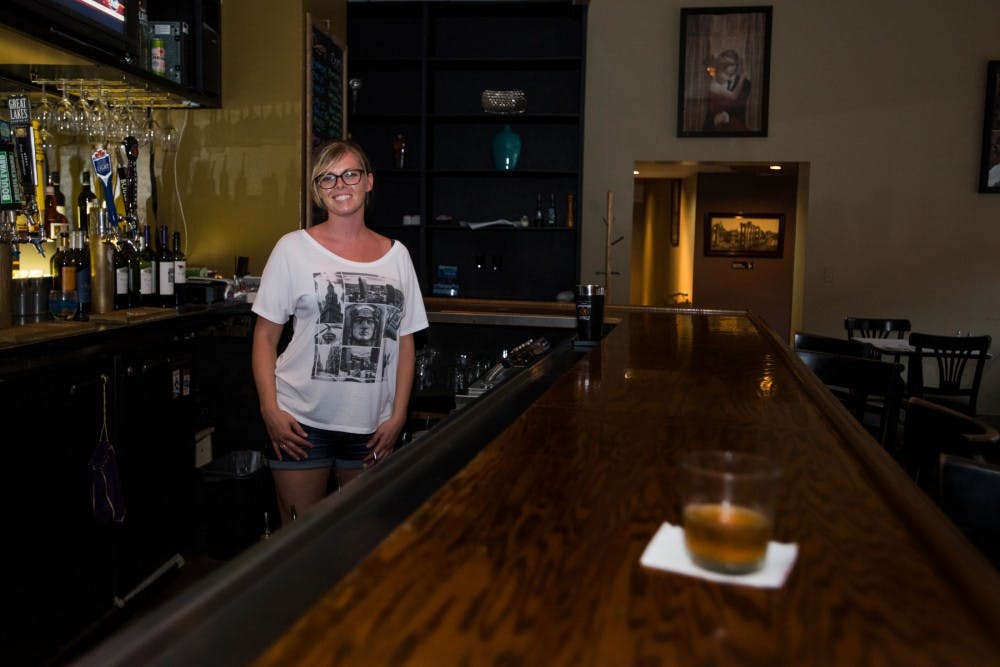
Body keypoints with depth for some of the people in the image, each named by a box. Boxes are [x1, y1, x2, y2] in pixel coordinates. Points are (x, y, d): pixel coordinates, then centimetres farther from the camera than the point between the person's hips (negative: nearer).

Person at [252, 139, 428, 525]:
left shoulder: (396, 255, 6)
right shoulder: (294, 248, 0)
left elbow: (405, 342, 8)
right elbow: (265, 335, 1)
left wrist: (398, 415, 2)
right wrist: (269, 409, -8)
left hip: (373, 425, 2)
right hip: (301, 421, -2)